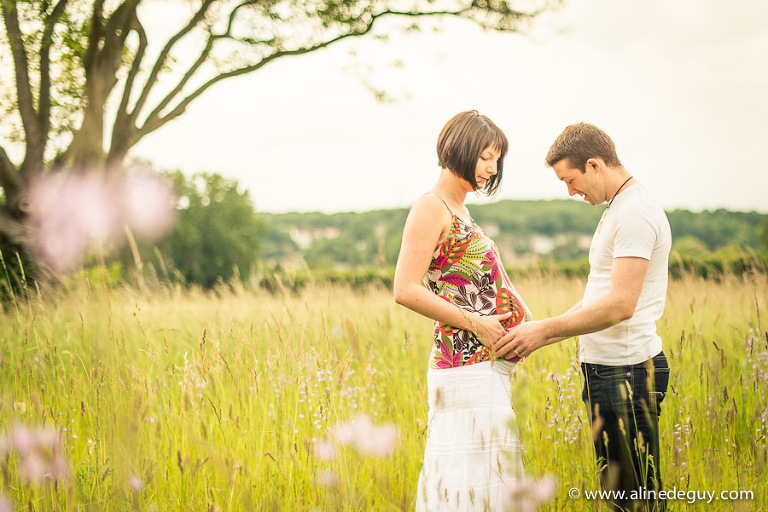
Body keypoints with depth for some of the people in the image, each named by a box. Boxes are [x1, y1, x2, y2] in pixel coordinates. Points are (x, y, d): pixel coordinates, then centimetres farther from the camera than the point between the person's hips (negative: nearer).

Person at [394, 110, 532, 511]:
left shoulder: (459, 211, 18)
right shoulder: (431, 208, -9)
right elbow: (406, 290, -17)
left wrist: (524, 325, 9)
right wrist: (473, 323, -15)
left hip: (486, 366, 9)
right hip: (468, 369, -9)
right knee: (473, 471, -8)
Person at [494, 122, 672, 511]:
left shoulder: (636, 213, -15)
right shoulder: (619, 210, 18)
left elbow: (620, 305, -23)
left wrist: (544, 330, -17)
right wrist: (537, 338, 13)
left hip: (627, 371, -10)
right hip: (607, 367, 10)